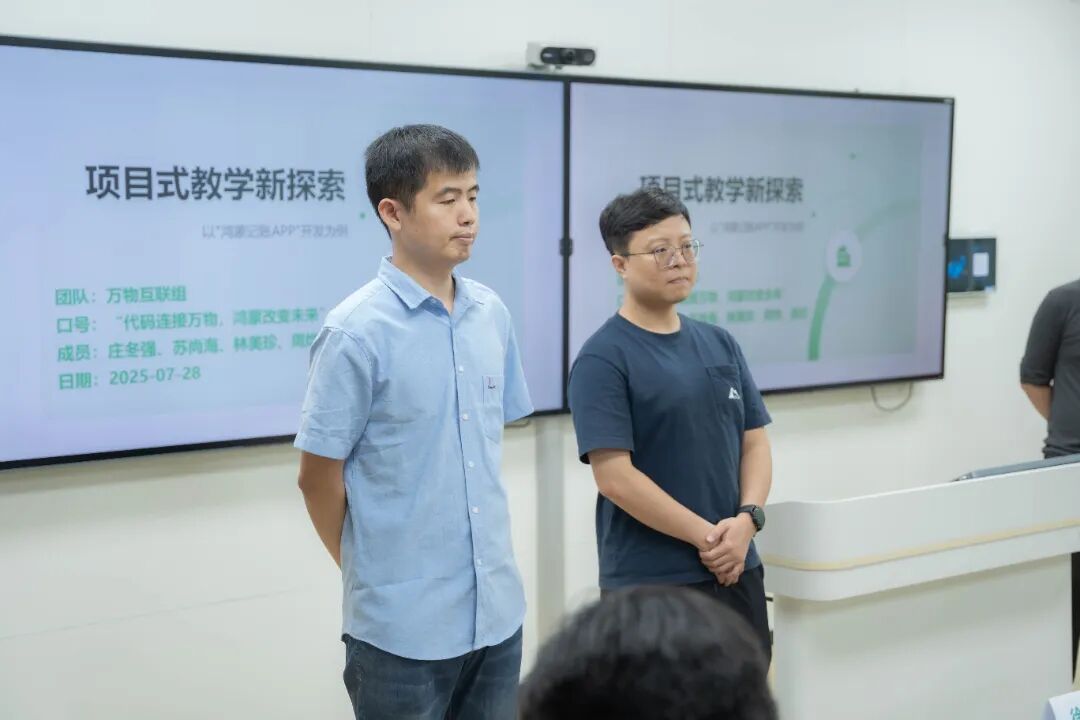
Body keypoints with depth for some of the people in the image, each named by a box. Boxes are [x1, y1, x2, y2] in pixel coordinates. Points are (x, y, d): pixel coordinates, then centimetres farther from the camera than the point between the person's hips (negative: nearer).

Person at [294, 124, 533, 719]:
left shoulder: (492, 315, 4)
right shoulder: (357, 332, -15)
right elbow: (319, 477, -8)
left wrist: (481, 563, 15)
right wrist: (374, 574, 4)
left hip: (498, 609, 6)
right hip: (403, 625, -5)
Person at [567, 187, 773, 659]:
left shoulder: (720, 345, 10)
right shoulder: (603, 359, -10)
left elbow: (754, 442, 10)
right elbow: (615, 476, -17)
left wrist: (747, 521, -8)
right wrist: (706, 536, -14)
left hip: (738, 573, 6)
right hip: (649, 586, -6)